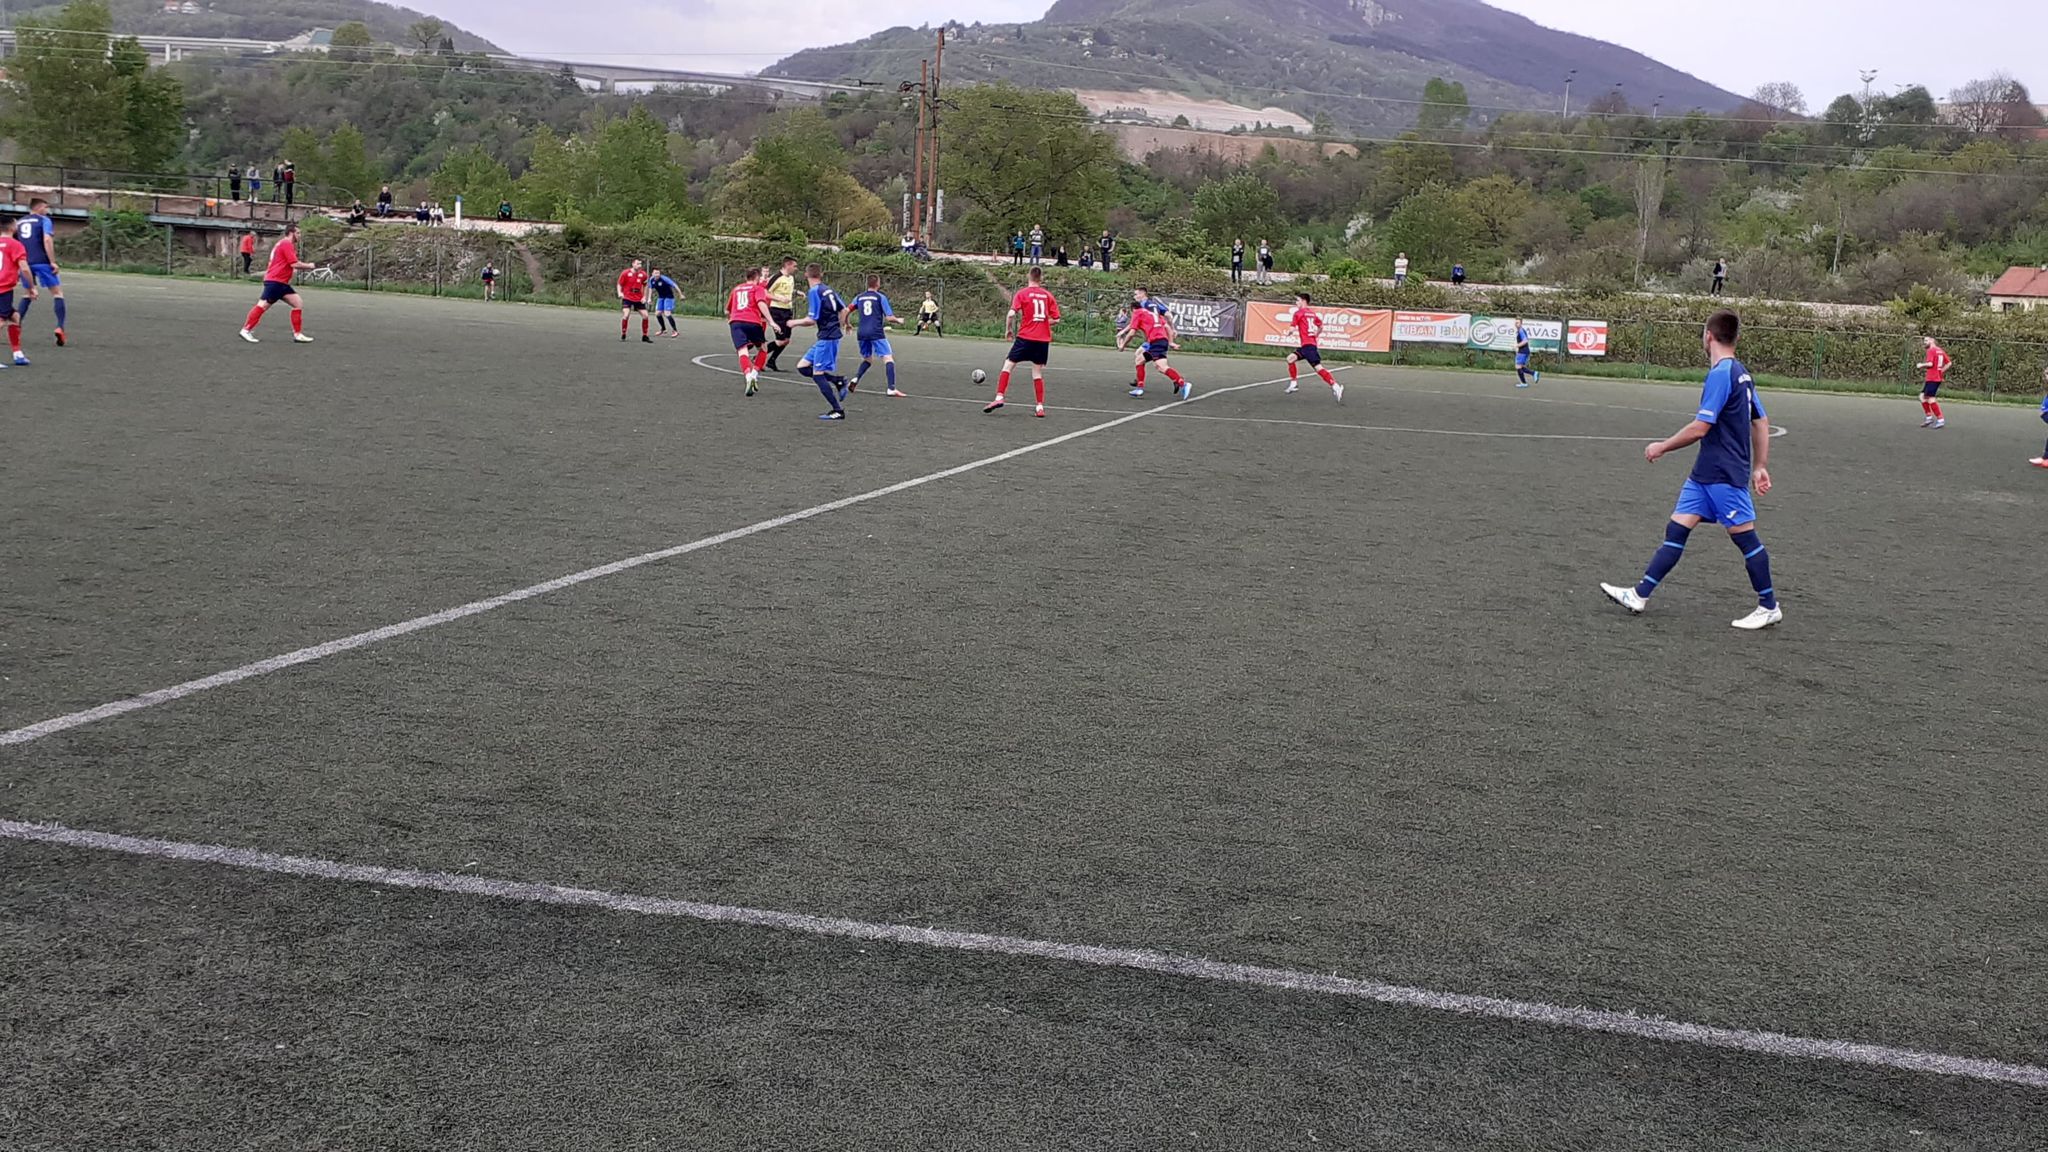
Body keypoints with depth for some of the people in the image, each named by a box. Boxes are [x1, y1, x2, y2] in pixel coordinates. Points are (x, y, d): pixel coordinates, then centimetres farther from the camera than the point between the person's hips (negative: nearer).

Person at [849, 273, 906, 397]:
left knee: (867, 359, 23)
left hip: (862, 333, 5)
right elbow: (889, 318, -5)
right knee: (888, 358, -6)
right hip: (876, 333, -5)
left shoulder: (859, 297, 12)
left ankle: (855, 379, 0)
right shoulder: (881, 297, 0)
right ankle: (892, 388, -20)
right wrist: (899, 321, 15)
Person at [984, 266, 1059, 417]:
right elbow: (1056, 319, 5)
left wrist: (1008, 329, 3)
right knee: (1038, 373, 10)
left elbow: (1011, 314, -13)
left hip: (1025, 337, -3)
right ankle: (1040, 408, 8)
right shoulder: (1047, 295, 6)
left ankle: (999, 398, -6)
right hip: (1043, 340, 3)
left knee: (1008, 365, 6)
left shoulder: (1022, 293, -2)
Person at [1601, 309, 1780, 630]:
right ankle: (1640, 596, 6)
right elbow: (1762, 423, 17)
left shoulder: (1721, 374, -18)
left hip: (1724, 476, -10)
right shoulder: (1741, 373, 12)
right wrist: (1759, 467, 20)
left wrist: (1662, 447, -8)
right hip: (1705, 474, 10)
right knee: (1676, 528, 6)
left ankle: (1769, 607, 11)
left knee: (1745, 537, 0)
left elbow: (1699, 428, -21)